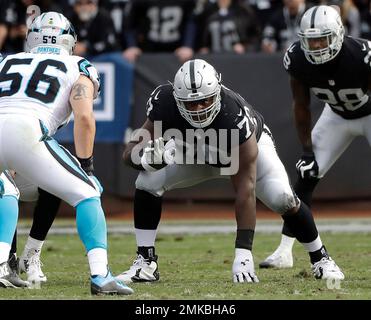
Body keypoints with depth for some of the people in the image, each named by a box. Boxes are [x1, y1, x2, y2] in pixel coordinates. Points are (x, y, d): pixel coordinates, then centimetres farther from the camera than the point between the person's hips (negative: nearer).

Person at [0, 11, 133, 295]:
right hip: (26, 131, -4)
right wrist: (86, 166, 14)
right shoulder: (78, 69, 23)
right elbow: (84, 117, 6)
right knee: (87, 194, 11)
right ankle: (100, 275, -4)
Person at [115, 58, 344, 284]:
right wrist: (149, 159, -52)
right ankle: (146, 263, -3)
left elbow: (245, 190, -43)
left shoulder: (235, 118, -45)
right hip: (193, 153, 3)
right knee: (148, 183, -18)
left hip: (248, 146, -3)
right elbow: (131, 153, -25)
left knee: (282, 198, -24)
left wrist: (243, 253, -46)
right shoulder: (165, 104, -36)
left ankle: (320, 258, 1)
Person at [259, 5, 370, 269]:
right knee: (306, 176, -6)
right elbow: (302, 106, -9)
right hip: (338, 116, 4)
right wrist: (307, 150, -9)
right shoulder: (298, 60, -25)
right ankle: (284, 252, -2)